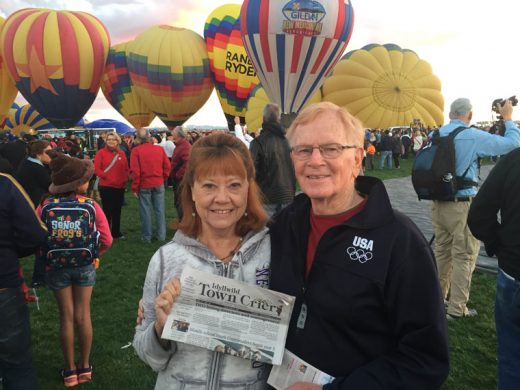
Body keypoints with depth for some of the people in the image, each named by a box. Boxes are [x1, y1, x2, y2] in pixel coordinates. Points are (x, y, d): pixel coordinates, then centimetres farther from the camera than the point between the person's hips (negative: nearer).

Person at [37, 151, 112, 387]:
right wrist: (92, 254, 5)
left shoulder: (45, 207, -12)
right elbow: (106, 240, -14)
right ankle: (85, 367, 26)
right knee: (83, 315, 12)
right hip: (85, 266, 0)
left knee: (66, 317, 13)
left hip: (56, 267, 1)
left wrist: (48, 255, 6)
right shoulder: (90, 206, -14)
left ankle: (70, 370, 25)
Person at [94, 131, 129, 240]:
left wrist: (125, 179, -2)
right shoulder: (101, 153, -4)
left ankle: (116, 232, 24)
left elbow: (126, 168, 12)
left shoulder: (121, 153, 8)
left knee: (117, 210, 12)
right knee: (108, 210, 0)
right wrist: (106, 177, -16)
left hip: (120, 186, 4)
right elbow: (96, 168, -10)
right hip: (106, 186, -4)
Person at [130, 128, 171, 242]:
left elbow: (135, 171, -12)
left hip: (144, 185, -2)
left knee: (145, 210, 8)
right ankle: (161, 235, 16)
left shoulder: (136, 151, -11)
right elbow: (167, 166, 2)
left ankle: (147, 236, 16)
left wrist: (135, 188, -4)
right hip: (159, 184, 3)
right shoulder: (160, 149, -2)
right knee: (160, 210, 10)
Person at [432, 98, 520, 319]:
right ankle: (456, 309, 12)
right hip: (461, 205, -6)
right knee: (464, 257, 5)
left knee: (441, 252, 17)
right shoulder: (473, 136, -13)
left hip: (438, 202, 6)